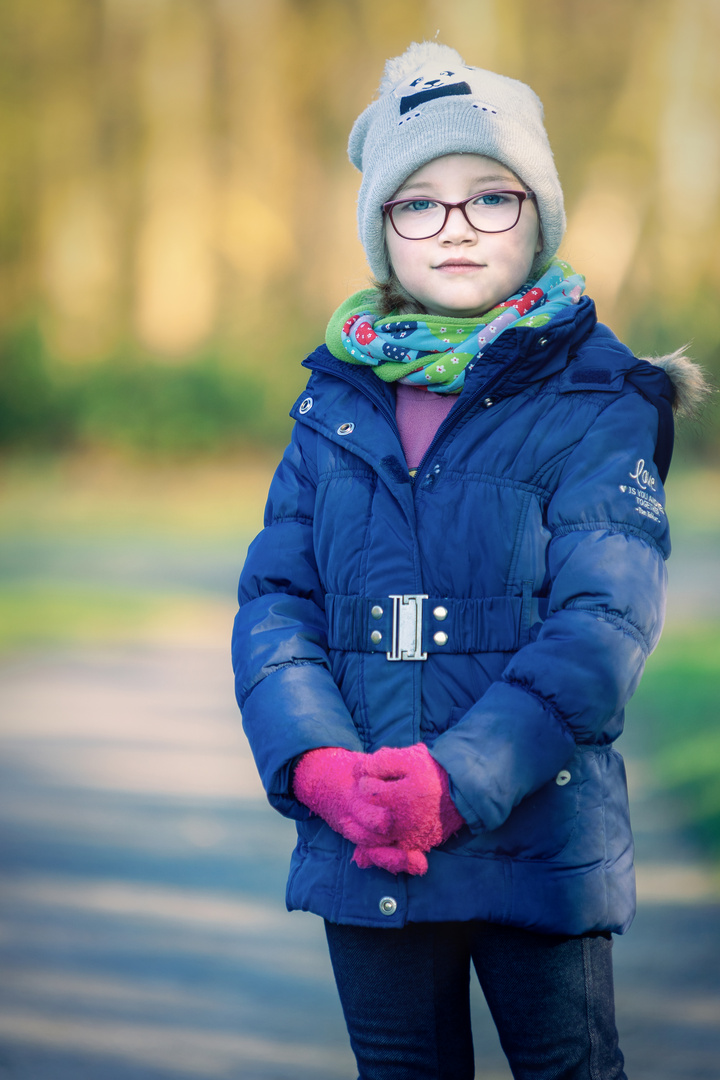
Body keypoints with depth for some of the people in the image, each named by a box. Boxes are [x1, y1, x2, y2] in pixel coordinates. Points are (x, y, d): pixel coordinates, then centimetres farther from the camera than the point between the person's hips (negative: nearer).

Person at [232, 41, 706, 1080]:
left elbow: (604, 621, -14)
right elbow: (276, 598, 2)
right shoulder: (338, 401, 8)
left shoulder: (597, 399, -5)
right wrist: (319, 766, -15)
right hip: (359, 843, 3)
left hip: (539, 830, -3)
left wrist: (461, 779, -23)